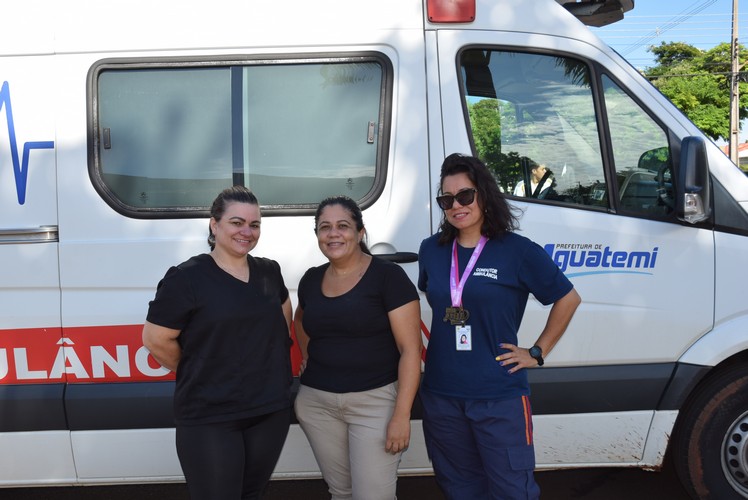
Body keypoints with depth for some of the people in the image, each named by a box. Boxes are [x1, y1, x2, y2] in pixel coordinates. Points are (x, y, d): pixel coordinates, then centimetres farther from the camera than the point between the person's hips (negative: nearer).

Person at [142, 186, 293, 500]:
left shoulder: (269, 272, 6)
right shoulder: (186, 278, -12)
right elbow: (156, 341, -10)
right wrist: (198, 372, 2)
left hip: (272, 411, 6)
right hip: (208, 418, -5)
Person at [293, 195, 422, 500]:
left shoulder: (388, 276, -9)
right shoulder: (311, 280, 7)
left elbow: (410, 350, -11)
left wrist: (401, 414, -16)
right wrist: (307, 356, 14)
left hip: (375, 400, -5)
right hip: (316, 402, 5)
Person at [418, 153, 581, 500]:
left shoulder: (518, 251, -9)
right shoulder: (431, 250, 4)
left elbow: (568, 299, 0)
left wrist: (537, 352, -2)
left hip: (499, 397, -4)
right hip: (440, 395, 4)